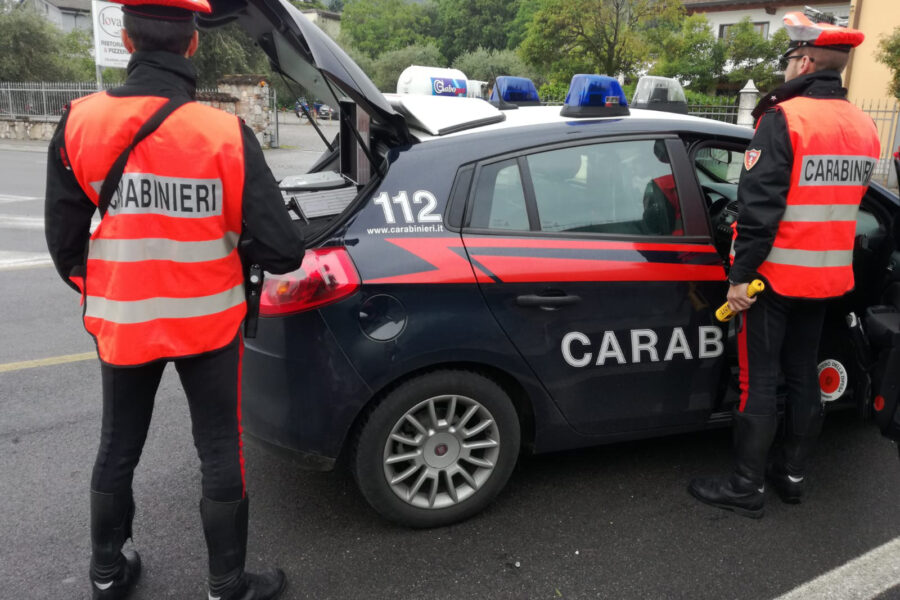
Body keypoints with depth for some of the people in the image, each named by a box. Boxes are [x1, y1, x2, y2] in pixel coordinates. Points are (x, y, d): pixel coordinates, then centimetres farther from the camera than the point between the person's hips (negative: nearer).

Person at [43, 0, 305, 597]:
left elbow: (64, 240, -1)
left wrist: (96, 292, 18)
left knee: (118, 447, 22)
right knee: (220, 452, 12)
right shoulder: (226, 135, -19)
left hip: (120, 321, 3)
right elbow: (282, 252, -19)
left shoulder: (81, 123, -9)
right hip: (208, 322, -3)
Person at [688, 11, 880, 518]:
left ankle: (747, 488, 11)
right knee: (804, 376, 16)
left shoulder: (784, 119, -16)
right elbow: (849, 201, 16)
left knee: (759, 382, 1)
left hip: (775, 274, -7)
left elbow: (760, 206, -20)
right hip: (826, 276, 7)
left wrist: (741, 275, -16)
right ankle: (793, 474, 29)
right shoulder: (865, 128, 8)